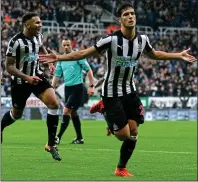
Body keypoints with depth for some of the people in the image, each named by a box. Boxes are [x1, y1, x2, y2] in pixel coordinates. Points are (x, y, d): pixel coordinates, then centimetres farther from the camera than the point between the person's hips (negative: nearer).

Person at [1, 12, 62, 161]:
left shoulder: (38, 36, -4)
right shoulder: (16, 41, -24)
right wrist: (27, 78, -28)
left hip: (37, 76, 5)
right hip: (20, 81, -5)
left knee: (54, 104, -14)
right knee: (17, 114, 13)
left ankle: (51, 144, -7)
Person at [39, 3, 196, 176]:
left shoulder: (142, 39, -3)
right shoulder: (112, 40, -21)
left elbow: (154, 54, 19)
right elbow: (84, 53, -16)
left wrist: (179, 55, 19)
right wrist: (58, 57, -24)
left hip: (130, 91, 6)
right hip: (112, 93, -5)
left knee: (133, 133, 2)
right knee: (124, 135, -7)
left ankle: (121, 168, 23)